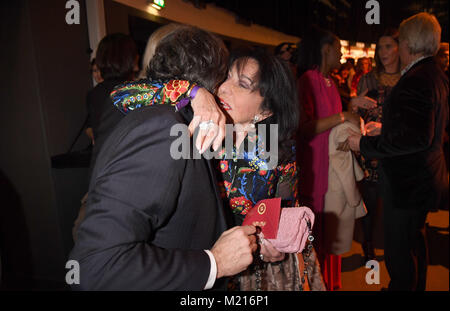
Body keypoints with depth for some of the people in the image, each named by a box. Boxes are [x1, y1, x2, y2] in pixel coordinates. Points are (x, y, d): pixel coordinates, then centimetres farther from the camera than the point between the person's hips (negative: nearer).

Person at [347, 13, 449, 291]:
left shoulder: (415, 80, -24)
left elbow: (416, 138, -32)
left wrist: (365, 144, -24)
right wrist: (386, 127, 21)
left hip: (407, 184, -11)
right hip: (425, 178, 11)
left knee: (399, 254, 4)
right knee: (415, 240, 27)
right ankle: (417, 286, 47)